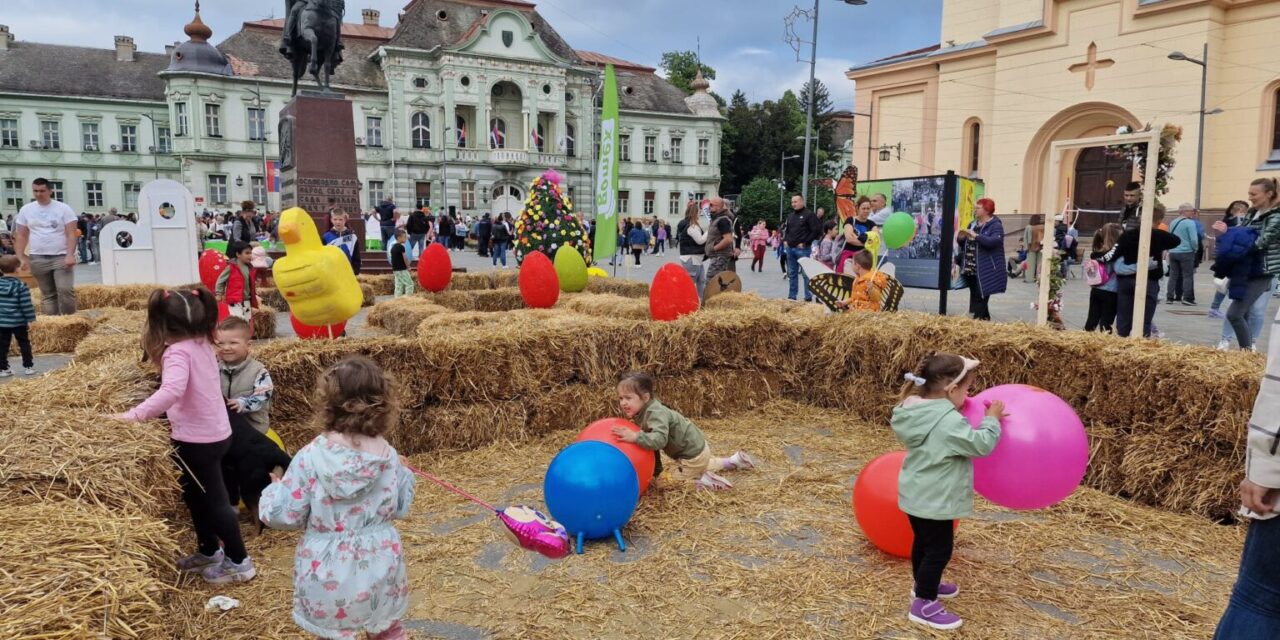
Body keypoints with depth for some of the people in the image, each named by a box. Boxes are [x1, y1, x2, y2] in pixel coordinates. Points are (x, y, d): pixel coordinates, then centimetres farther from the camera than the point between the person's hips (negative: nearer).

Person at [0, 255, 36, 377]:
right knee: (24, 344, 8)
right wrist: (31, 318, -4)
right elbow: (26, 305, -12)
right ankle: (28, 367, 11)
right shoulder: (20, 285, -12)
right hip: (18, 322, -4)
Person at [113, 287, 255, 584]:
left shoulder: (178, 351, -20)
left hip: (197, 439, -9)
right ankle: (208, 551, 38)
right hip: (215, 432, 9)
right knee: (197, 496, 23)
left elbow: (172, 391, -38)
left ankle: (239, 561, 12)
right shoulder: (202, 343, 6)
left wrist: (135, 415, -38)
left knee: (212, 500, 2)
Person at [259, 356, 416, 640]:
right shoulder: (388, 456, -9)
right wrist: (405, 474, 19)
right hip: (380, 566, 2)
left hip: (329, 572, -2)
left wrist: (275, 489, 10)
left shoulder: (310, 458, -17)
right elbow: (400, 508, 2)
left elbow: (284, 515, -11)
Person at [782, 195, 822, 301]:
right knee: (792, 274, 12)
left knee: (806, 274, -5)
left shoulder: (809, 215, -7)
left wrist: (805, 243, -13)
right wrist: (785, 240, 11)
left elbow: (816, 231, -12)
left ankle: (808, 297, -1)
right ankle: (791, 296, 18)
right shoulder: (790, 216, 15)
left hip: (802, 249, -7)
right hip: (790, 248, 7)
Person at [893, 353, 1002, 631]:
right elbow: (981, 444, -25)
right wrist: (991, 419, -11)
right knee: (939, 550, 5)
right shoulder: (948, 421, -28)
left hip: (916, 494, 9)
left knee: (924, 542, 26)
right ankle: (923, 605, 14)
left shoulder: (919, 412, 1)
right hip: (933, 499, -9)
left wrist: (973, 414, 6)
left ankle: (923, 584, 45)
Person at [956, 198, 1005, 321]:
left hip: (985, 270, -8)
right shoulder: (973, 224, 16)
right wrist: (961, 238, -1)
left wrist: (976, 236, -31)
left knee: (981, 297, -10)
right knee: (975, 297, 13)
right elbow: (965, 245, 21)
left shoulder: (996, 225, -7)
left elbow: (994, 241, -26)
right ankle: (984, 319, 25)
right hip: (970, 269, 8)